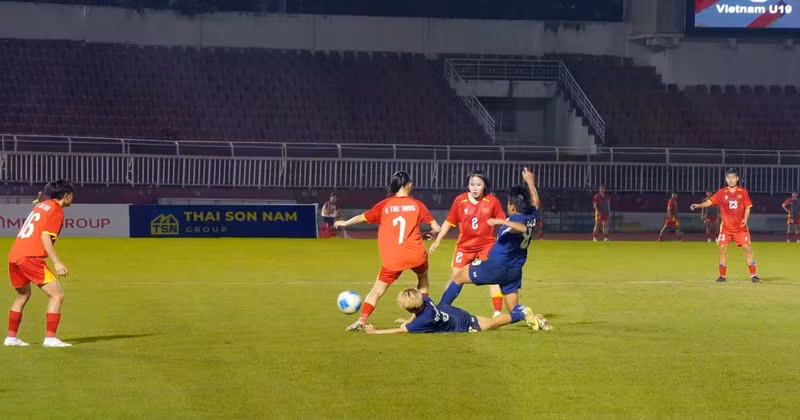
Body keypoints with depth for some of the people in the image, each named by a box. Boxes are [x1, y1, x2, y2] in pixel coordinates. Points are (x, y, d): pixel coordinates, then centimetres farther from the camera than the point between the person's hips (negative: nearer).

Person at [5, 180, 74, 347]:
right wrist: (57, 262, -18)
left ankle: (11, 337, 30)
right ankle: (50, 338, -14)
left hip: (14, 255, 9)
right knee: (57, 295, -7)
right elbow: (45, 236, -14)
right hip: (31, 257, -9)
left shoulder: (41, 206, 22)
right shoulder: (56, 211, -3)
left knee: (22, 296, 27)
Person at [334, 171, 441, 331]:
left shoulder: (384, 205, 3)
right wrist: (429, 234, 23)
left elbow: (363, 217, 11)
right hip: (416, 255, 0)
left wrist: (344, 223, 29)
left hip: (392, 259, 0)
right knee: (423, 277, 30)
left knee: (378, 289, 10)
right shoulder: (417, 204, 3)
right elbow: (436, 228, 0)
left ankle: (362, 320, -4)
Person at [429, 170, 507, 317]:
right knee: (454, 279, 2)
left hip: (487, 246, -1)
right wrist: (437, 241, 1)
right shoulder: (460, 200, -8)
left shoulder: (493, 201, -10)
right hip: (464, 246, 1)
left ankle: (498, 313, -4)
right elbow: (448, 222, 2)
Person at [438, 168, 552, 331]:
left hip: (495, 267, -7)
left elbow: (523, 227, -47)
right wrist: (529, 181, 34)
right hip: (515, 270, 7)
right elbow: (535, 201, 22)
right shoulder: (531, 216, 0)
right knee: (514, 308, 11)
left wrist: (502, 221, -56)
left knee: (459, 277, 12)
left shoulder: (514, 220, -23)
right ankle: (534, 318, -20)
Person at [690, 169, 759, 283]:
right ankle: (722, 275, 6)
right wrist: (699, 205, -25)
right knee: (722, 248, -4)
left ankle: (753, 275, 1)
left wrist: (745, 218, -13)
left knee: (747, 248, -5)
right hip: (726, 227, 1)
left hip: (741, 227, -1)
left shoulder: (743, 192, 1)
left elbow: (747, 207, 4)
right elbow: (710, 201, -8)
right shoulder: (722, 193, 0)